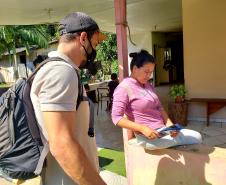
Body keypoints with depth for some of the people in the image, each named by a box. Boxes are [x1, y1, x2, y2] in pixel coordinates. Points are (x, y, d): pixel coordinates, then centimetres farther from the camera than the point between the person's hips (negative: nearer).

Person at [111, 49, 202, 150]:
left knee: (197, 136, -4)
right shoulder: (124, 88, -13)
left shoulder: (148, 86, 12)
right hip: (147, 137, -7)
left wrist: (169, 124, -3)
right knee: (195, 139, -10)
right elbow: (116, 118, -18)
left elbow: (159, 108, 15)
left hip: (162, 130, 8)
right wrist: (143, 129, -24)